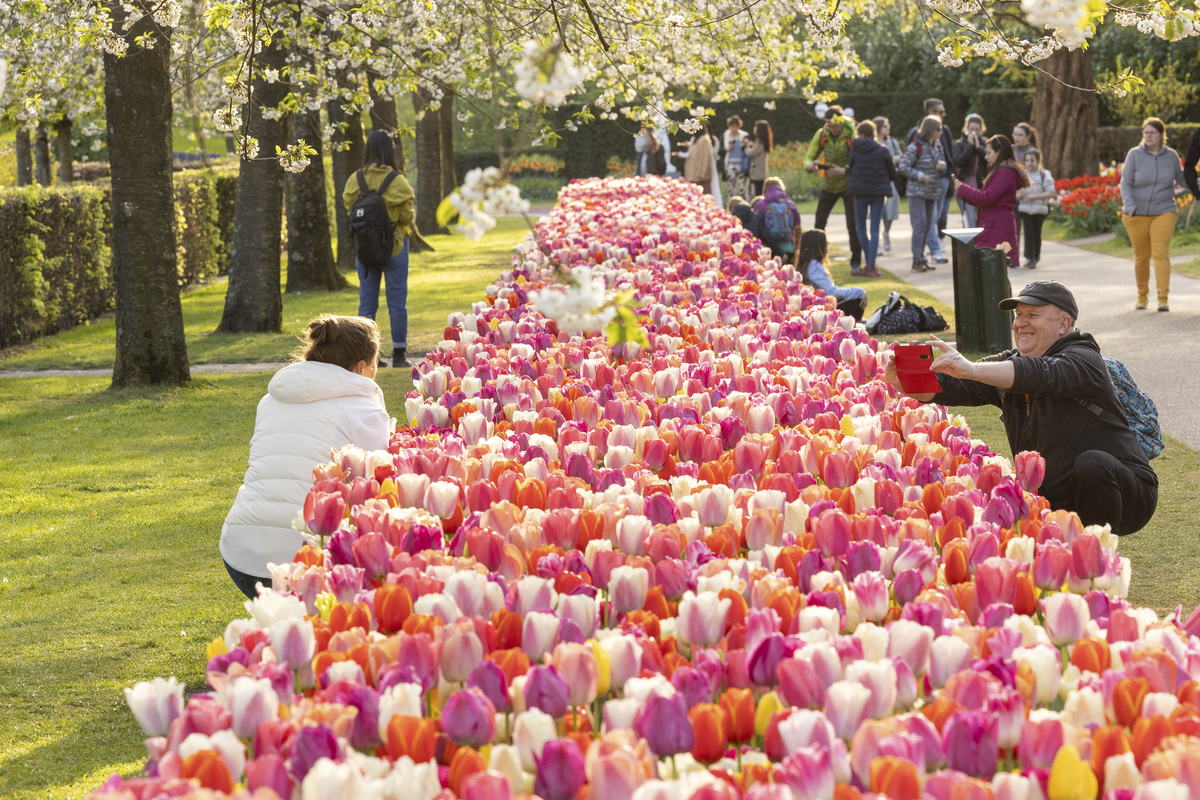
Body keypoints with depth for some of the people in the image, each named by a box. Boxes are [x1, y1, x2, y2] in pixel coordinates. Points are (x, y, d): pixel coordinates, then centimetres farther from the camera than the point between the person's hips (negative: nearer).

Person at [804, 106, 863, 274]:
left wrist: (843, 171, -33)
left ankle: (856, 263, 1)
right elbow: (809, 157, 0)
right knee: (819, 223, 7)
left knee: (853, 224, -9)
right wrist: (810, 165, -24)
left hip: (847, 185, -4)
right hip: (828, 185, 4)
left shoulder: (851, 136, -18)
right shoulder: (821, 134, -5)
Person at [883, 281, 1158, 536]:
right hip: (1057, 500, 6)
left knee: (1091, 463, -35)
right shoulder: (1010, 363, 8)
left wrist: (970, 369, -50)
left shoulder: (1083, 361, -14)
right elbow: (947, 386, -5)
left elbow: (1041, 374, -37)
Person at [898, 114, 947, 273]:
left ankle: (921, 258, 19)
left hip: (932, 192, 7)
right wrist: (920, 176, -18)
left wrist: (942, 165, -5)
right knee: (920, 224, -11)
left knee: (928, 225, 11)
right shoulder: (915, 147, -15)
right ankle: (917, 261, -7)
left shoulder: (937, 144, 8)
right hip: (917, 192, -7)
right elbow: (903, 167, -15)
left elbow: (943, 162, 18)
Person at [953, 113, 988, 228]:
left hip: (982, 185, 2)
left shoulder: (985, 143, 10)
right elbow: (958, 162, -9)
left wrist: (978, 146, -7)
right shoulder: (960, 144, 6)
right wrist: (970, 146, -7)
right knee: (970, 222, -12)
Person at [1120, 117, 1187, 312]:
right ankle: (1142, 296, 26)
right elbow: (1125, 183, -6)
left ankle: (1163, 299, -18)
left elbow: (1181, 179, 16)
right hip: (1137, 214, 0)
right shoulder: (1135, 155, -4)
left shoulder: (1171, 156, 2)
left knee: (1161, 252, -13)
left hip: (1163, 212, 0)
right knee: (1141, 256, 7)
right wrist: (1130, 207, -19)